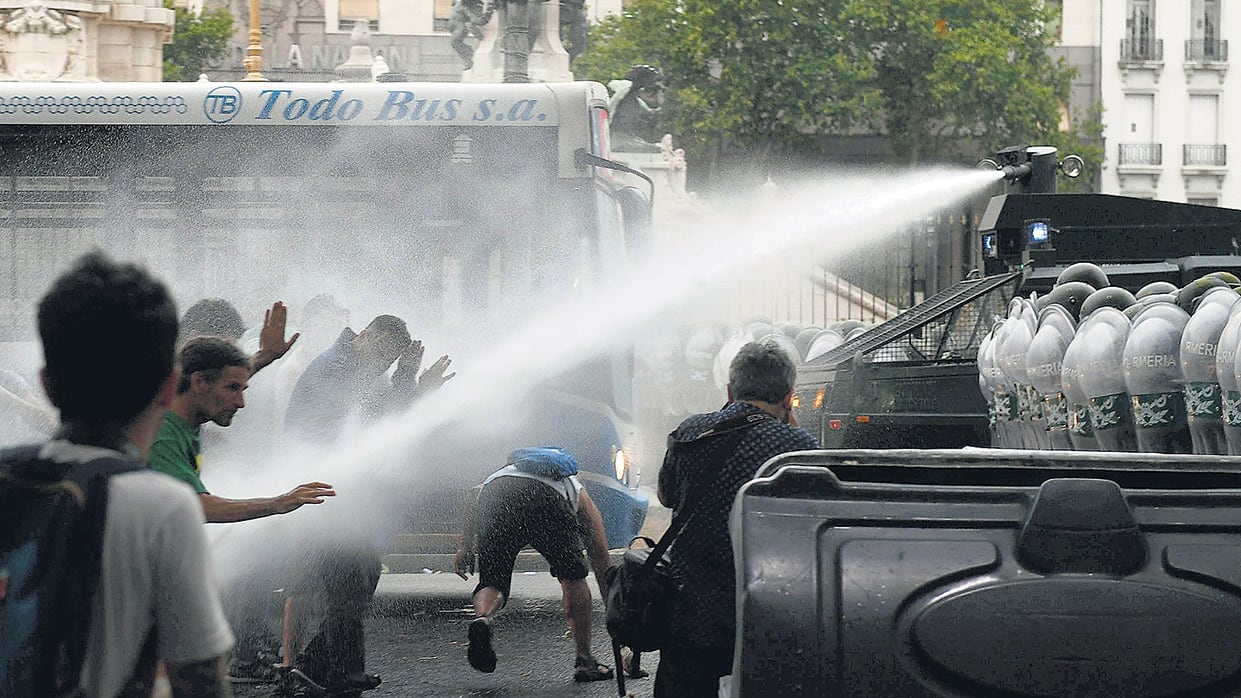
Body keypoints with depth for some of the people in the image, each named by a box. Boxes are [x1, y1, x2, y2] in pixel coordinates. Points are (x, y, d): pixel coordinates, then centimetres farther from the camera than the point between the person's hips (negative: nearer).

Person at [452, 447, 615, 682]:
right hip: (546, 499, -2)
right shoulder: (581, 498, 38)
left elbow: (473, 495, 25)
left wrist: (466, 547, 21)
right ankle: (584, 661, 16)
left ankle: (482, 618, -20)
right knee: (573, 578, 19)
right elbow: (603, 569, 34)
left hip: (494, 499, 2)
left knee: (493, 582, 13)